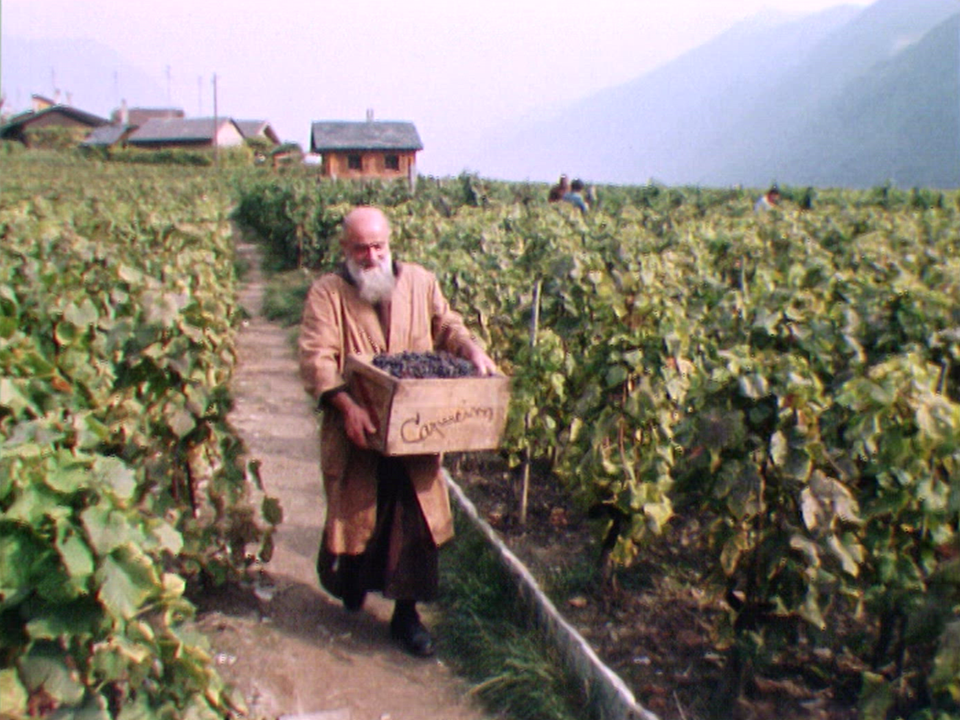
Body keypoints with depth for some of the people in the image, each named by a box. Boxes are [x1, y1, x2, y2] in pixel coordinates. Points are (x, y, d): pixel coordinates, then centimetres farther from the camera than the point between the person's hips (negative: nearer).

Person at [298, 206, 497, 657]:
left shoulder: (420, 282, 8)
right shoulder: (327, 293, -5)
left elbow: (447, 326, 14)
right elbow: (315, 357, -14)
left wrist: (473, 351, -8)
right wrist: (346, 404, -29)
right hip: (357, 431, -2)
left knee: (416, 518, 4)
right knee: (356, 514, 13)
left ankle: (406, 612, 19)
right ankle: (350, 582, 44)